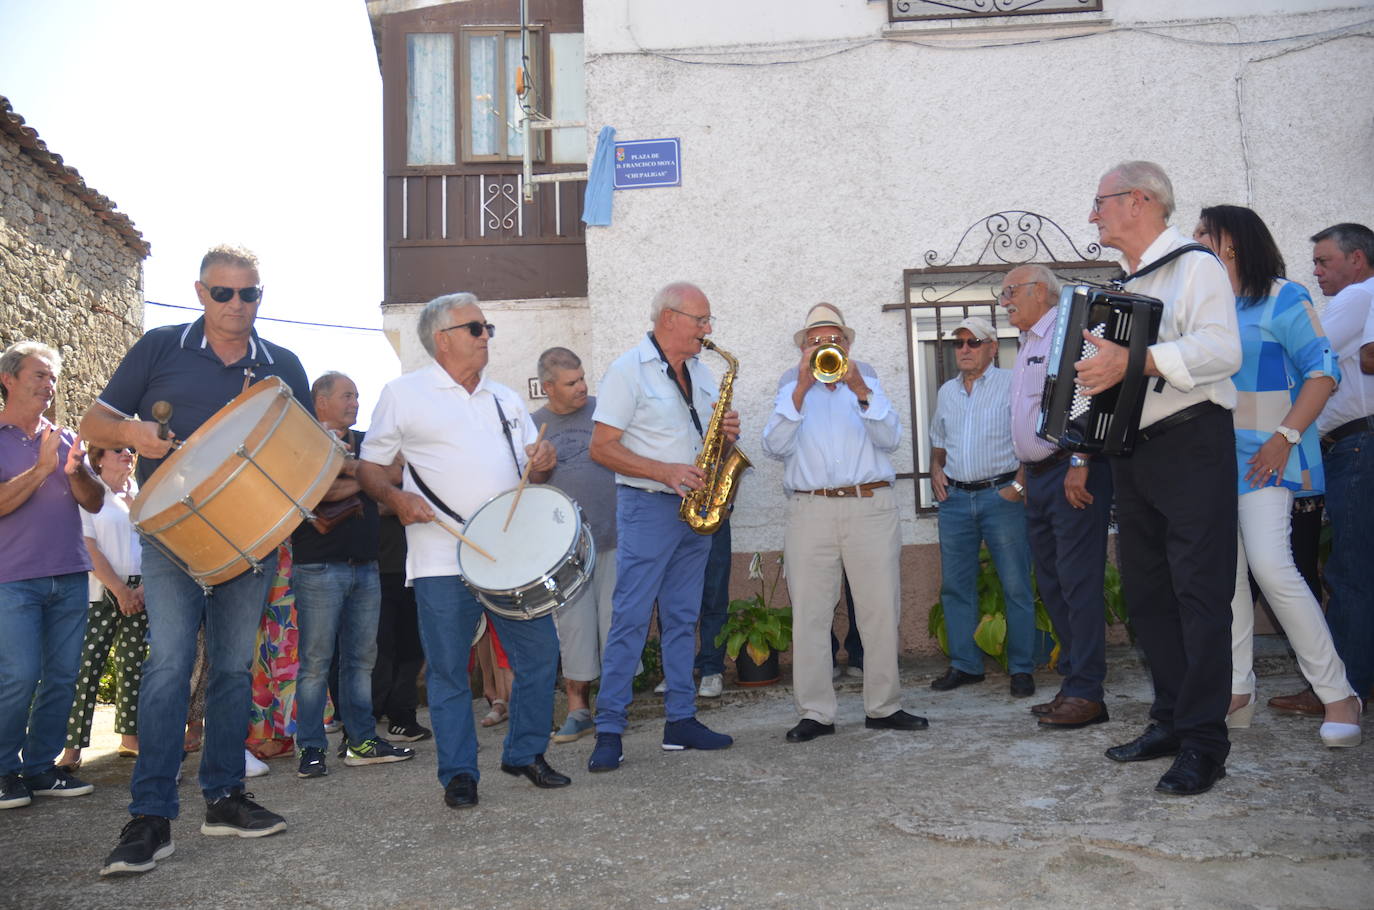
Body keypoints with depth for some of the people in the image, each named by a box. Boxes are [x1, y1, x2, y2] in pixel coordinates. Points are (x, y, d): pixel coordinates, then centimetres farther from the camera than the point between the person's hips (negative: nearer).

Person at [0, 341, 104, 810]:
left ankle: (40, 767, 16)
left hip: (70, 577, 5)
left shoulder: (63, 438, 14)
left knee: (62, 678, 5)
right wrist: (41, 469, -19)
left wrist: (75, 472, -10)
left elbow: (94, 503, 8)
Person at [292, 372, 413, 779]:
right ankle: (310, 747, 5)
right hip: (319, 567, -6)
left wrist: (345, 463, -10)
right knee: (315, 661, -3)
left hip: (366, 566, 6)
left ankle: (362, 739, 17)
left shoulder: (364, 442, 19)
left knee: (362, 658, 9)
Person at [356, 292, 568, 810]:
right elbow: (368, 468, 4)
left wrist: (542, 465, -4)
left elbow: (531, 470, 20)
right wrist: (396, 498, -15)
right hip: (442, 559, -4)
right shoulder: (403, 394, 4)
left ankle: (525, 753, 24)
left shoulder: (505, 399, 17)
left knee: (540, 654, 5)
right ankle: (459, 773, 18)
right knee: (449, 670, 2)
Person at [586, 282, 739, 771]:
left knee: (683, 618, 11)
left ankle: (681, 720, 19)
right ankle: (609, 731, 1)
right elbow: (601, 447, -12)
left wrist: (727, 435, -4)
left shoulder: (701, 372, 14)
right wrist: (665, 471, -21)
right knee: (630, 619, -5)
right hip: (647, 508, -7)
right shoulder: (628, 369, -7)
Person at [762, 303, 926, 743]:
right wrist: (802, 389, -9)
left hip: (871, 507, 1)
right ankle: (815, 712, 4)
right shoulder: (792, 389, 16)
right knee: (809, 614, -3)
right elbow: (775, 446, -1)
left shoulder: (866, 380, 18)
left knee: (881, 611, 0)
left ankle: (884, 707, 11)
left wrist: (860, 390, -10)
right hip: (809, 511, 0)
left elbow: (890, 438, 2)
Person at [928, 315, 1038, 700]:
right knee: (955, 585, 6)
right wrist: (936, 470, 9)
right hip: (955, 498, 5)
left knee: (1016, 585, -2)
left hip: (1001, 495, -5)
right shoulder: (946, 391, 16)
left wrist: (1019, 485, -15)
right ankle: (964, 664, 16)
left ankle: (1022, 668, 7)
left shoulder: (1011, 384, -1)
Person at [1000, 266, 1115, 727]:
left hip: (1072, 473, -10)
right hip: (1039, 477, 10)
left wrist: (1079, 463, -24)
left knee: (1078, 581, -8)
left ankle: (1086, 693, -3)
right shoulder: (1026, 346, 22)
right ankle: (1072, 679, 19)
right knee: (1052, 584, 11)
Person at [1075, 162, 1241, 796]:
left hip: (1191, 447, -8)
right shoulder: (1121, 286, 20)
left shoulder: (1194, 266, -5)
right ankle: (1170, 720, 20)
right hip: (1131, 454, 9)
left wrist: (1135, 360, -31)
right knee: (1146, 591, 10)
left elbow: (1221, 349, -22)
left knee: (1199, 590, -7)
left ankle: (1203, 743, -2)